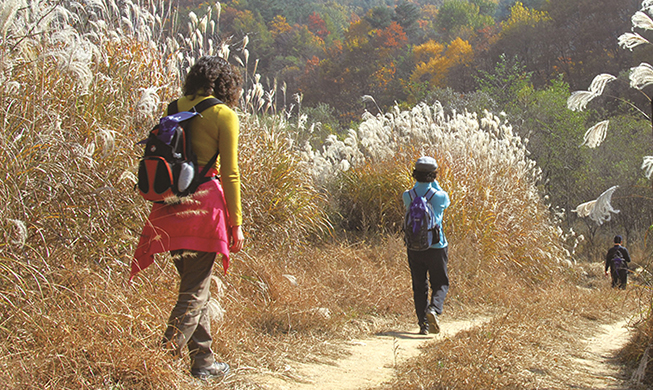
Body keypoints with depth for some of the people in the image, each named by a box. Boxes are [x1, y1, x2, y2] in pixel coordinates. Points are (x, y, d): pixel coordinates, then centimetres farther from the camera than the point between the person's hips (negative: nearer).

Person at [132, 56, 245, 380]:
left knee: (194, 284, 16)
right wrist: (236, 223, -2)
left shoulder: (175, 108, 10)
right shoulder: (223, 115, -5)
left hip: (171, 204, 6)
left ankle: (203, 361, 23)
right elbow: (229, 173, -7)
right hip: (205, 204, -6)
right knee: (196, 291, 2)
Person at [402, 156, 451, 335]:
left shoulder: (408, 196, -5)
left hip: (414, 248, 2)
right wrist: (434, 183, 17)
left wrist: (420, 182, 14)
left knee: (419, 287, 12)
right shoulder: (439, 196, -11)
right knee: (440, 284, 12)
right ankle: (433, 309, -14)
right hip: (436, 247, -2)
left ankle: (423, 324, 11)